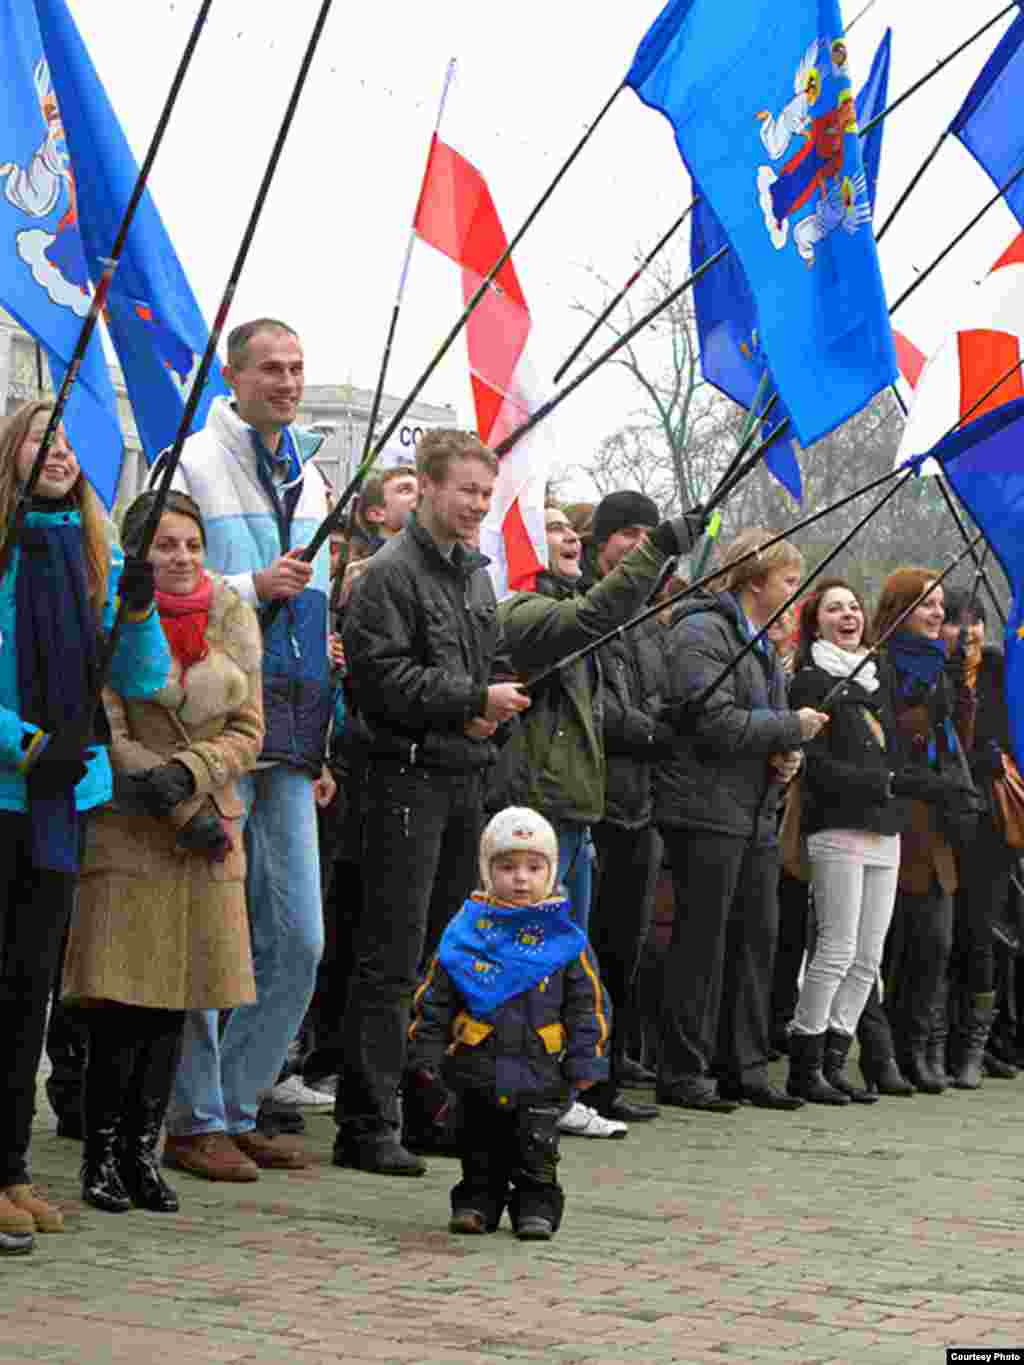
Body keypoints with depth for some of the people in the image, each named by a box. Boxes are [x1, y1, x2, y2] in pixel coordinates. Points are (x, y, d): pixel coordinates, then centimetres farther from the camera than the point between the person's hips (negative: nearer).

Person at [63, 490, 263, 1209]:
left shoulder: (232, 619, 9)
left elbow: (248, 731, 5)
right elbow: (106, 738, -9)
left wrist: (187, 772, -14)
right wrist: (187, 812, -13)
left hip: (209, 833, 4)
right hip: (126, 829, -4)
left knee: (175, 1001, 3)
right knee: (120, 1000, -8)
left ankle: (142, 1150, 12)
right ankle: (102, 1155, 3)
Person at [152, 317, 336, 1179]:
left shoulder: (308, 477, 18)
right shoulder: (195, 466, -4)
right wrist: (252, 588, -18)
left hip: (288, 741, 7)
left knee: (297, 940, 7)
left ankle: (237, 1108, 18)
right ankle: (194, 1122, 7)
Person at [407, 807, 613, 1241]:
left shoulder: (565, 939, -1)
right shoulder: (465, 934, -1)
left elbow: (588, 1004, 3)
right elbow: (433, 999, 4)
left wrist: (585, 1060, -2)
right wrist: (427, 1054, 0)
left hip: (541, 1072, -1)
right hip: (477, 1068, 1)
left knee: (537, 1149, 4)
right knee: (481, 1150, 11)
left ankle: (537, 1205, 17)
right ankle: (479, 1200, 25)